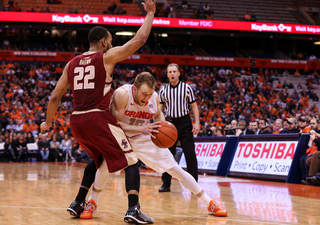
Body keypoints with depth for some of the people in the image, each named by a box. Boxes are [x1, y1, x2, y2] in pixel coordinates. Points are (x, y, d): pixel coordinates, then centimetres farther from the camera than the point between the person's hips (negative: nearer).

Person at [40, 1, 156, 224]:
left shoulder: (72, 64, 14)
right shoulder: (107, 57, -1)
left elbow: (55, 97, 13)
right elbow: (139, 40, -1)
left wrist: (48, 122, 27)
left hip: (76, 121, 7)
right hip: (98, 118, -6)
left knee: (99, 159, 30)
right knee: (131, 161, 0)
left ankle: (78, 203, 29)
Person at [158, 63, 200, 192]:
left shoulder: (186, 88, 1)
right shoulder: (163, 91, 7)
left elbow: (194, 106, 3)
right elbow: (160, 109, 13)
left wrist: (197, 122, -7)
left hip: (184, 122, -2)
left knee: (190, 153, -3)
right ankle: (166, 184, 10)